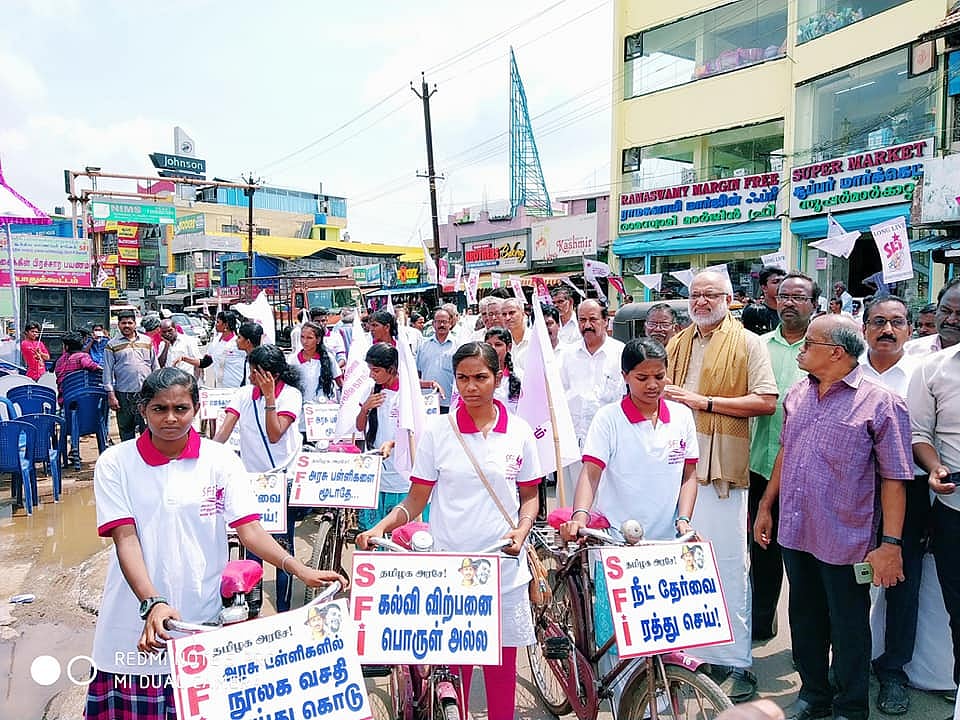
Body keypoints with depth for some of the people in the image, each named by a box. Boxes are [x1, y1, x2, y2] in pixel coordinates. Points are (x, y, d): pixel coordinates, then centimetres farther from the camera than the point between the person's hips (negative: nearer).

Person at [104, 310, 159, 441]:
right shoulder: (112, 345, 4)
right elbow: (108, 372, 3)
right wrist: (111, 395, -4)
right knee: (125, 429, 7)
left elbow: (155, 366, 15)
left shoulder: (147, 341, 11)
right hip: (123, 393, -1)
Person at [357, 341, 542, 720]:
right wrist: (380, 527, -14)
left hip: (503, 566, 1)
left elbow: (529, 496, 9)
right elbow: (416, 499, 0)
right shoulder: (437, 430, -2)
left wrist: (521, 530, -8)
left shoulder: (519, 432, 1)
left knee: (502, 665, 10)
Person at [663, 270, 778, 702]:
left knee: (727, 563, -4)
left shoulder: (747, 343, 1)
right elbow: (660, 392, 29)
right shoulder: (676, 345, 18)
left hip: (721, 469, -5)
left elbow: (767, 402, -9)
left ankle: (736, 663, 7)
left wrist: (705, 402, -14)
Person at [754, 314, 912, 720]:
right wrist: (766, 505, 16)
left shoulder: (880, 404, -12)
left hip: (846, 540, -6)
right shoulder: (798, 395, 7)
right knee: (805, 620, 19)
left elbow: (893, 480, -12)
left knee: (848, 629, 11)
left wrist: (890, 544, -14)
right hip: (795, 532, 6)